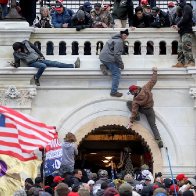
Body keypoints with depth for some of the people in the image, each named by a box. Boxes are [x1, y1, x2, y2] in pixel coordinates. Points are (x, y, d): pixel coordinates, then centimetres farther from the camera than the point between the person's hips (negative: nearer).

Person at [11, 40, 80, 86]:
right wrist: (14, 65, -25)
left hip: (38, 59, 4)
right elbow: (18, 63, -2)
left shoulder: (26, 43, -1)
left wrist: (41, 55, 9)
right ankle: (36, 78, -15)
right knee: (43, 66, -37)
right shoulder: (16, 54, -4)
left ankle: (73, 65, -11)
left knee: (55, 63, -6)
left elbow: (35, 48, 10)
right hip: (32, 63, -4)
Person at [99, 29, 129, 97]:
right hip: (108, 58, -9)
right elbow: (117, 54, -20)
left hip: (103, 57, 9)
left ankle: (104, 66, 7)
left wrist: (120, 63, 21)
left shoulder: (115, 38, 16)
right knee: (116, 74, -5)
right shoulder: (119, 41, -15)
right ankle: (114, 92, -6)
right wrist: (121, 64, -9)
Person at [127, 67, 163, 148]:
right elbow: (153, 81, -9)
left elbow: (134, 111, -20)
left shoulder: (135, 100, -22)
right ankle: (159, 140, -14)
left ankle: (136, 116, -3)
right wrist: (155, 72, 5)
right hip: (150, 110, 4)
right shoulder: (146, 88, -18)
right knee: (153, 125, 4)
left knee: (128, 103, 7)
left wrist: (131, 121, -15)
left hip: (142, 109, -4)